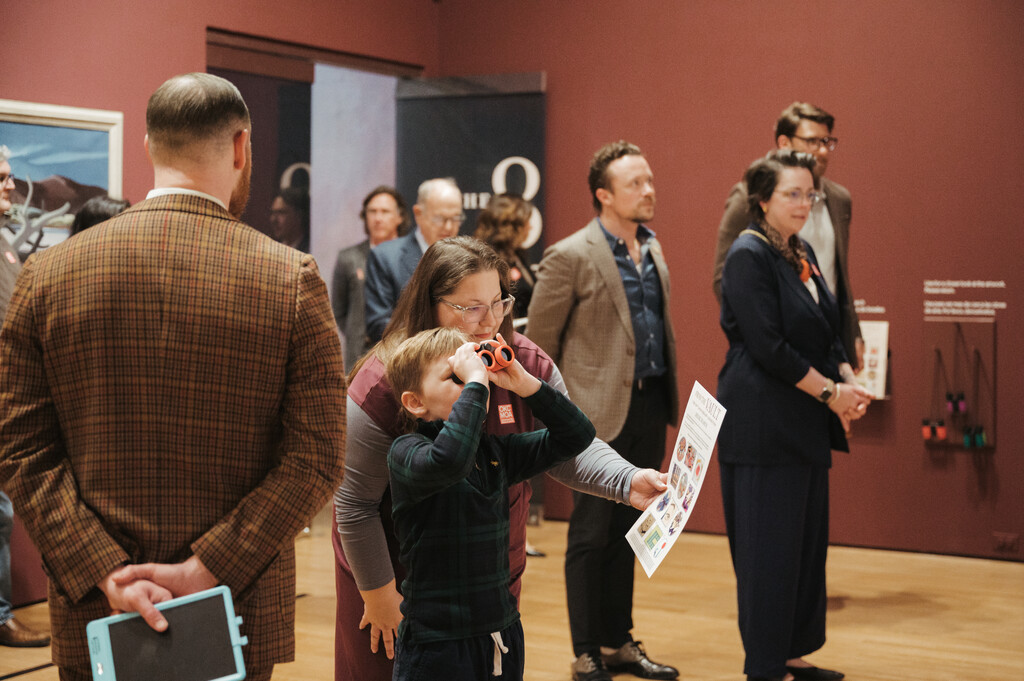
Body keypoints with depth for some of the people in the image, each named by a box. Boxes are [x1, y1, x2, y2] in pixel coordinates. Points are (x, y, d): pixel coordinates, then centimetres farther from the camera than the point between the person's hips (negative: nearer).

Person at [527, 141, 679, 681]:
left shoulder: (652, 250, 12)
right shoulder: (570, 257, -11)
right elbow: (539, 341, -7)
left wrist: (667, 392, 16)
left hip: (651, 408, 7)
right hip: (601, 412, -7)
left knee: (627, 533, 14)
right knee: (591, 535, 1)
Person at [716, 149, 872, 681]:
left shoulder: (802, 254, 15)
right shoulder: (748, 256, -12)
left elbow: (827, 333, 17)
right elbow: (768, 345, -18)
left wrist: (848, 381, -2)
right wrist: (830, 391, -13)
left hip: (807, 424, 9)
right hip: (763, 424, -9)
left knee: (808, 540, 12)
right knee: (769, 548, -3)